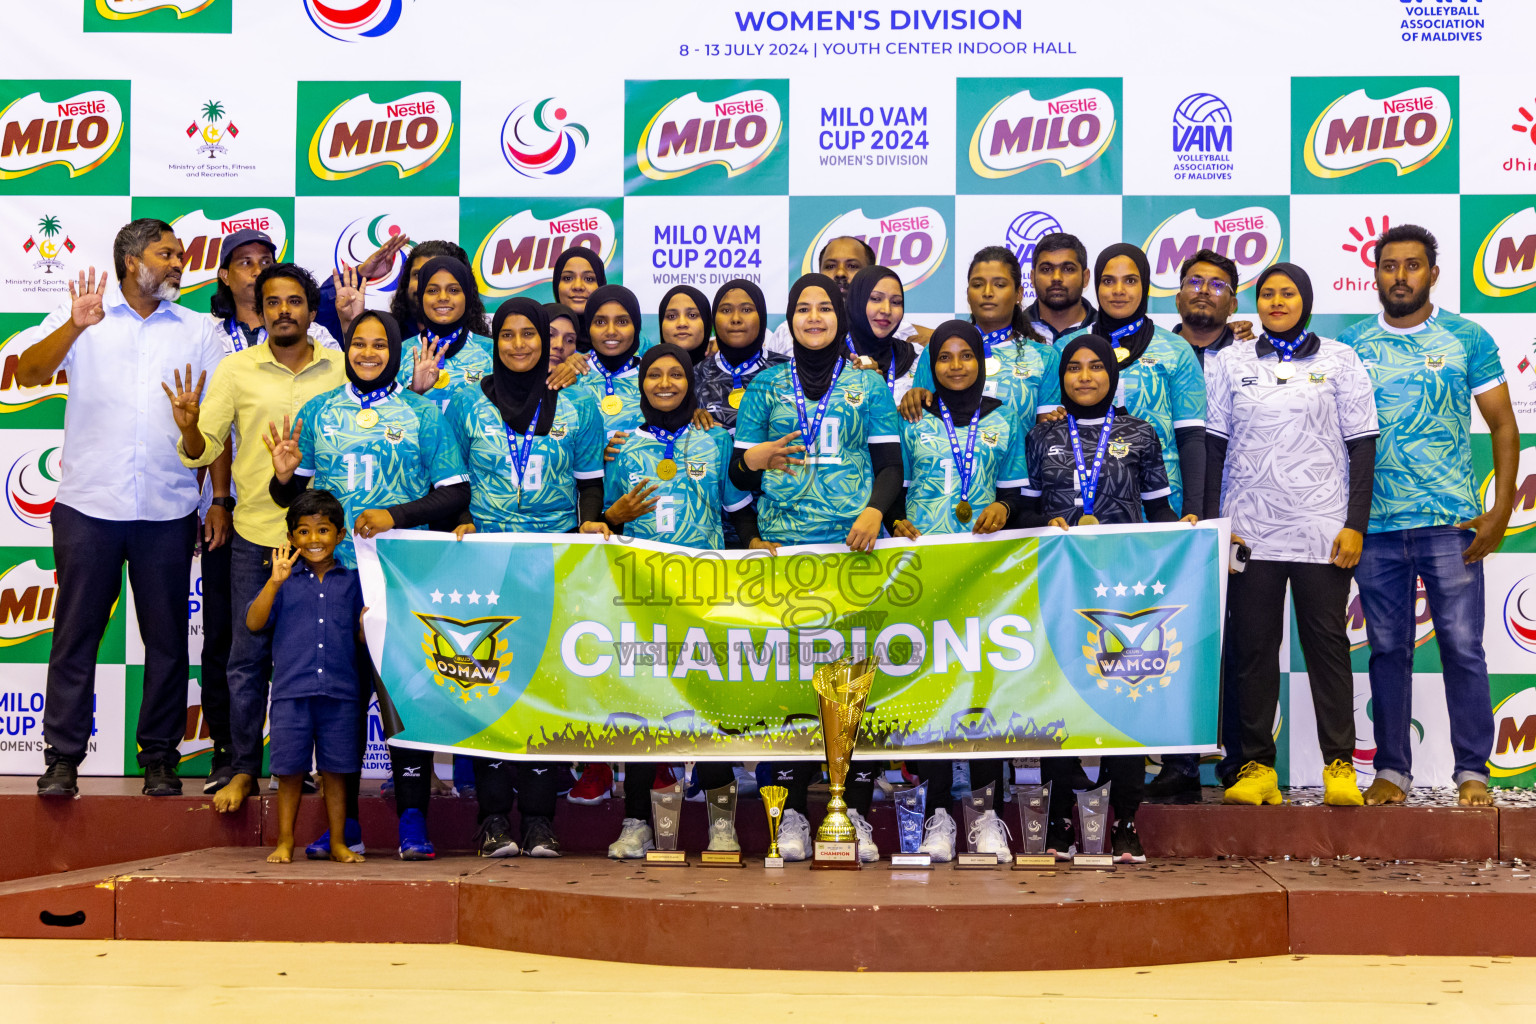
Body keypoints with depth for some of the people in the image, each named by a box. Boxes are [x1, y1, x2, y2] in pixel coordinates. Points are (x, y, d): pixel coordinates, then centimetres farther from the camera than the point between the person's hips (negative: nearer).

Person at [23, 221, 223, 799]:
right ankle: (62, 757, 8)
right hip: (88, 504, -2)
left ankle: (160, 757, 13)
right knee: (76, 631, 2)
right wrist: (75, 326, -21)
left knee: (167, 636, 4)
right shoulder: (83, 315, 8)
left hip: (168, 509, 2)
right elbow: (28, 374, -5)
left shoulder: (197, 330, 13)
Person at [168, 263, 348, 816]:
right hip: (255, 534, 0)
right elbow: (203, 451, 1)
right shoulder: (235, 370, 3)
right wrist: (189, 427, -20)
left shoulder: (340, 370, 6)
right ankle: (243, 770, 15)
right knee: (249, 657, 3)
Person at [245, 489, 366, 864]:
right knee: (290, 769, 2)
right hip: (291, 690, -1)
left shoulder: (352, 581, 10)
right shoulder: (285, 583, 7)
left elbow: (363, 636, 11)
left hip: (340, 692, 1)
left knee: (336, 770, 5)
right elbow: (254, 622, -4)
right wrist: (276, 581, -13)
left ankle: (337, 842, 15)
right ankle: (284, 841, 15)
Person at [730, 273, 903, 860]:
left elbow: (891, 464, 7)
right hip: (785, 547, 0)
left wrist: (875, 509, -12)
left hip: (854, 546, 0)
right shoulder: (767, 387, 13)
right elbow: (739, 474, 11)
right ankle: (794, 809, 2)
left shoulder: (867, 385, 12)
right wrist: (754, 460, -12)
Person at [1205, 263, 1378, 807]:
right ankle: (1257, 766, 7)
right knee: (1252, 647, 2)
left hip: (1323, 531, -1)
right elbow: (1214, 444, 10)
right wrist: (1212, 520, 2)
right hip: (1249, 531, 1)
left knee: (1327, 644, -1)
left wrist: (1356, 524, -3)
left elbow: (1362, 445, 5)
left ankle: (1339, 765, 4)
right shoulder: (1229, 362, 10)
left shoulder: (1339, 360, 6)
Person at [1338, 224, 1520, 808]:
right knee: (1387, 650, 7)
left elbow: (1503, 425, 3)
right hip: (1374, 525, 2)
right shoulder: (1350, 345, 8)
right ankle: (1392, 770, 14)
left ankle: (1473, 771, 7)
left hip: (1451, 523, -2)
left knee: (1463, 648, -2)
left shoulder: (1468, 339, 3)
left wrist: (1501, 509, -5)